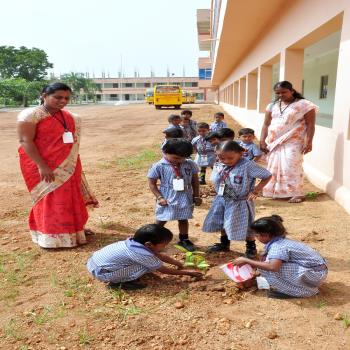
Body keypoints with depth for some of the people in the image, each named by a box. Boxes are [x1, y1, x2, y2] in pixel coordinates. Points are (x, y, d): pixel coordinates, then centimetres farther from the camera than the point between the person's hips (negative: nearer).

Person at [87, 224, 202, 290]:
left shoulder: (136, 243, 2)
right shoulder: (143, 254, -23)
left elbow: (160, 256, 15)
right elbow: (164, 270, -9)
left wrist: (179, 264, 19)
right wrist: (187, 272, 1)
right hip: (101, 272, -9)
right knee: (147, 266, -16)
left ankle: (121, 278, 18)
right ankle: (119, 283, -4)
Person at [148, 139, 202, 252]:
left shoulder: (190, 164, -6)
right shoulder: (158, 166, -14)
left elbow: (195, 180, 5)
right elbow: (152, 183, -6)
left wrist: (196, 196, 6)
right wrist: (159, 197, -12)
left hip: (185, 199, 3)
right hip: (167, 199, -3)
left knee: (183, 219, 17)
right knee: (161, 220, 8)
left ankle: (184, 240, 35)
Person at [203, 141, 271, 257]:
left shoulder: (247, 165, -24)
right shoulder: (219, 166, -7)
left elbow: (267, 176, -17)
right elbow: (214, 180, 11)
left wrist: (255, 191, -18)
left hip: (240, 202, -5)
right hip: (222, 200, 6)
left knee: (245, 226, 8)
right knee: (223, 224, 20)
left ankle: (251, 247, 32)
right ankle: (224, 244, 43)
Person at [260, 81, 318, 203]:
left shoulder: (304, 105, -4)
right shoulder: (272, 106, 10)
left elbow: (310, 125, -6)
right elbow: (266, 125, 9)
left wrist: (309, 142, -12)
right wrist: (262, 141, 2)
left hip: (293, 142, -5)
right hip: (274, 142, 5)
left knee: (291, 166, -11)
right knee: (274, 166, 8)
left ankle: (297, 193, 0)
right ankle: (275, 191, 19)